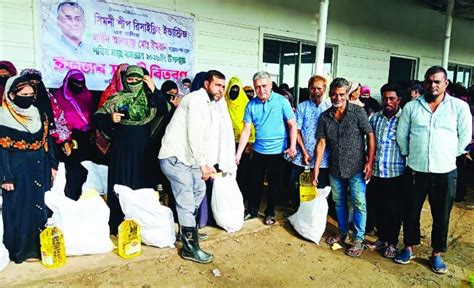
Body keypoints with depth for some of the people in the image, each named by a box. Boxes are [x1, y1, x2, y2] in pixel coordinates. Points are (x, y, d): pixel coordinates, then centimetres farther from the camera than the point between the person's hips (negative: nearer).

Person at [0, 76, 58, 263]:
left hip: (39, 169, 5)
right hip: (18, 171, -5)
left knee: (41, 207, 12)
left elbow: (47, 141, 10)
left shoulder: (38, 114, 5)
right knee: (20, 210, 5)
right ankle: (21, 250, 19)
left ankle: (40, 245, 27)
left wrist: (52, 164, 8)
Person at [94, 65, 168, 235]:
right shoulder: (116, 98, 2)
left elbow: (165, 110, -9)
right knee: (121, 186, 2)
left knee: (142, 185, 8)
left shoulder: (149, 98, 6)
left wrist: (154, 90, -14)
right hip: (122, 149, -2)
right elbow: (97, 118, 1)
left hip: (143, 150, 2)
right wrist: (110, 118, -19)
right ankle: (119, 226, 12)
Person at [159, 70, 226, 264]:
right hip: (175, 157, -11)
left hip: (186, 157, 11)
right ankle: (190, 248, 1)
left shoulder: (205, 103, 18)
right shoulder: (197, 99, -14)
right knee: (186, 202, -8)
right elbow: (194, 135, -23)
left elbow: (202, 137, 17)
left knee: (199, 189, 20)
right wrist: (203, 164, -20)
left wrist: (204, 164, 12)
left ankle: (187, 231, 34)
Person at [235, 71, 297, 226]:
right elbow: (246, 130, -3)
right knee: (255, 182, 13)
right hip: (258, 150, 3)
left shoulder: (282, 101, -10)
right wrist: (238, 153, -6)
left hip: (277, 151, -2)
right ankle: (252, 210, 31)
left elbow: (292, 125, -8)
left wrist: (293, 146, -20)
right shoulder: (251, 104, -3)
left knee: (274, 184, 11)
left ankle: (270, 213, 29)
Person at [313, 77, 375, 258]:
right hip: (335, 168, 4)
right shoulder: (325, 116, 2)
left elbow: (370, 136, -6)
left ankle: (358, 238, 14)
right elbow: (321, 142, 1)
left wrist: (370, 162, -11)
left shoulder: (358, 112, -7)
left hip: (356, 168, -4)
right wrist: (316, 167, -4)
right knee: (339, 202, 16)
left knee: (359, 203, -2)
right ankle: (342, 232, 35)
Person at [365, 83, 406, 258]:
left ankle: (392, 243, 26)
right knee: (376, 207, 13)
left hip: (395, 173, -4)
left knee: (394, 210, 8)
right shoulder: (375, 117, 6)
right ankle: (381, 237, 33)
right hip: (375, 172, 4)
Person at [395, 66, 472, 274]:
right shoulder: (411, 107, 1)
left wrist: (449, 156, 6)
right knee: (411, 211, 11)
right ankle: (409, 248, 29)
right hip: (416, 170, 1)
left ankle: (436, 254, 28)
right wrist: (411, 155, 7)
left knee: (441, 215, 11)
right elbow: (401, 135, 5)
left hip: (445, 171, 0)